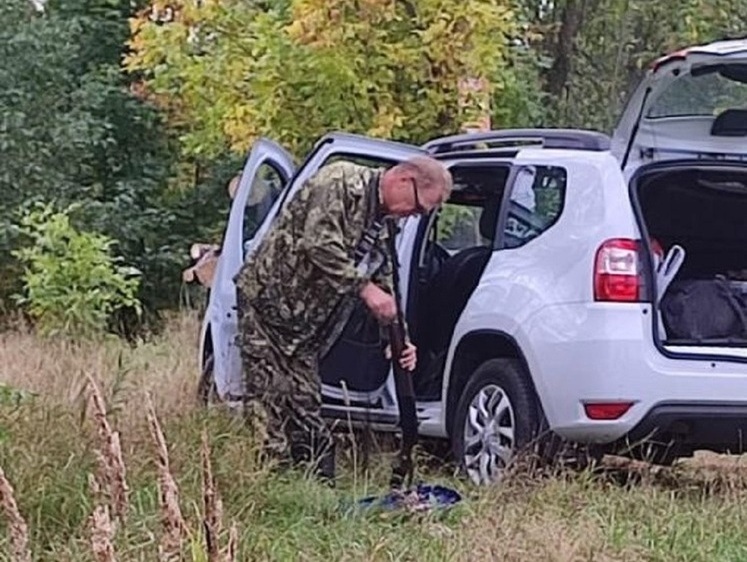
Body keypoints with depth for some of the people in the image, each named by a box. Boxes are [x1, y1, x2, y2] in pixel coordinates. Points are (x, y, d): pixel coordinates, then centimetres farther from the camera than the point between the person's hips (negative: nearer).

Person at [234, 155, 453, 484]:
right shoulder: (341, 183, -15)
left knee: (306, 409, 7)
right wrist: (364, 288, -24)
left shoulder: (380, 226, 15)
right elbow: (319, 244, -27)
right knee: (269, 404, -11)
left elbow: (385, 286, 20)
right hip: (267, 300, -9)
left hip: (303, 324, 9)